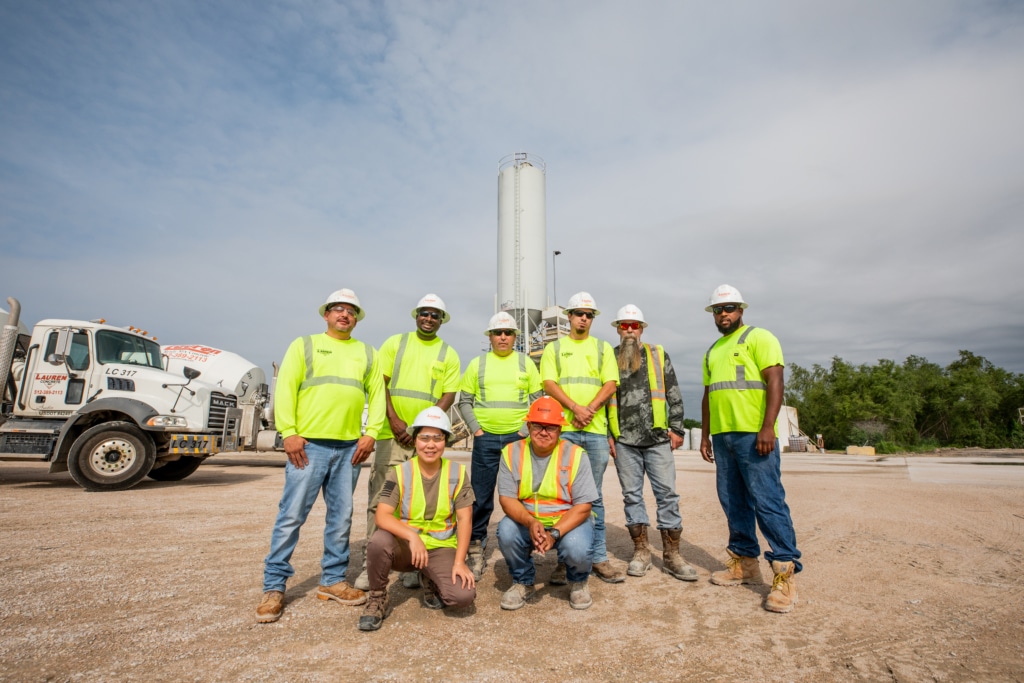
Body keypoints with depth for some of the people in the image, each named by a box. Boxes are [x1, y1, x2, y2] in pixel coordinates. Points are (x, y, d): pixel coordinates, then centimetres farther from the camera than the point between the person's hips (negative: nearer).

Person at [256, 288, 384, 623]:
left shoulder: (367, 353, 16)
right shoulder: (304, 345, 8)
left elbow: (377, 394, 10)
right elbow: (285, 389, -1)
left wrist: (370, 433, -2)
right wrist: (289, 433, -10)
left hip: (349, 447, 3)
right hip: (308, 444, -3)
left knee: (341, 518, 9)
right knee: (291, 516, 0)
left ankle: (332, 580, 22)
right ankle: (274, 587, 12)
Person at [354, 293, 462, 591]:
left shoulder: (449, 354, 8)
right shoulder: (395, 343, 8)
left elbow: (449, 396, 2)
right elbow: (380, 382, 2)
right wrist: (393, 420, -9)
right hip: (391, 433, 0)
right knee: (379, 498, -1)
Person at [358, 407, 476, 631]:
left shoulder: (457, 472, -5)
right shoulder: (400, 472, -9)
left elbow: (465, 518, -6)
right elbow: (382, 516, -19)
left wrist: (459, 562, -16)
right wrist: (412, 536, -34)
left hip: (441, 548, 1)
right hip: (403, 545, 0)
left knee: (464, 595, -23)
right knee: (379, 540, -33)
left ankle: (430, 582, 12)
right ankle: (377, 599, -4)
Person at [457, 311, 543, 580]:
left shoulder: (526, 363, 7)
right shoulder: (477, 364, 6)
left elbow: (538, 401, 6)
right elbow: (465, 402, 7)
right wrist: (476, 429, -4)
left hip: (518, 438, 0)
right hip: (485, 439, 0)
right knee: (481, 498, 4)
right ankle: (476, 549, 17)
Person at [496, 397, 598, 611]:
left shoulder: (576, 455, -14)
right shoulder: (512, 452, -9)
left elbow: (583, 506, -15)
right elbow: (506, 498, -11)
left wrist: (554, 533, -28)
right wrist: (530, 522, -30)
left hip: (569, 520, -1)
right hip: (526, 520, 2)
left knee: (577, 549, -30)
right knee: (506, 531, -27)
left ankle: (578, 583, 9)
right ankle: (523, 583, 3)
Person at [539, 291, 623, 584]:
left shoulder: (603, 348, 15)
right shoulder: (554, 348, 11)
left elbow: (610, 384, 3)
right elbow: (549, 383, -2)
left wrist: (590, 410, -12)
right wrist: (576, 408, -15)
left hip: (595, 430, 1)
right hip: (562, 429, -1)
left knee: (594, 496, 7)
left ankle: (599, 557, 15)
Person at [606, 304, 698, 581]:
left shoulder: (658, 355, 8)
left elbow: (674, 395, 8)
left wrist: (677, 428, 0)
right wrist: (606, 434, 0)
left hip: (657, 437, 0)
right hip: (624, 441, 0)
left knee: (667, 494, 1)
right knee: (632, 495, 6)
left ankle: (671, 554, 12)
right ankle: (641, 551, 18)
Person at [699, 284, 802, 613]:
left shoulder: (759, 338, 0)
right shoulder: (712, 351, 21)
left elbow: (774, 382, -11)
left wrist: (767, 427, -20)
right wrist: (705, 434, 18)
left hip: (753, 434, -7)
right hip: (722, 436, 7)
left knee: (768, 501, -8)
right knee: (733, 503, 11)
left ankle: (785, 573, 0)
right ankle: (745, 562, 21)